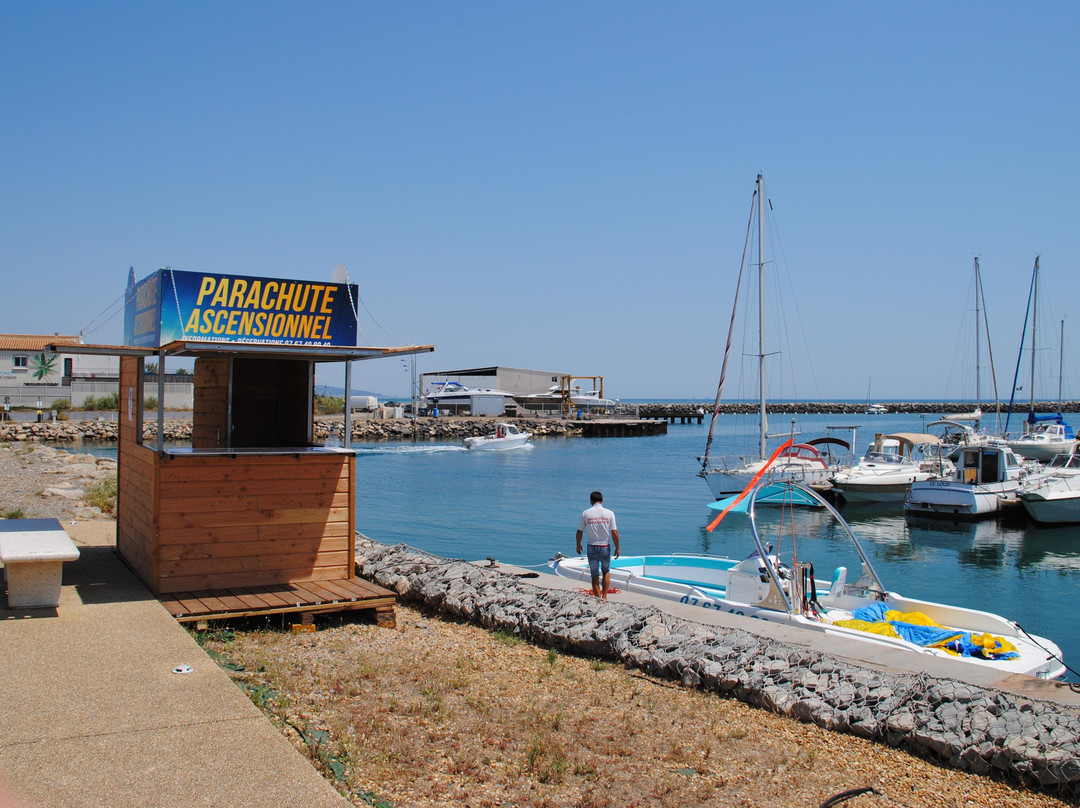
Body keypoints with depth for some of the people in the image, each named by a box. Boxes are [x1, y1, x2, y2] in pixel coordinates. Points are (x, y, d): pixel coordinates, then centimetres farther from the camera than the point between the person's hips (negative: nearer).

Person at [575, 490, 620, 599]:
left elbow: (579, 532, 1)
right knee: (606, 572, 22)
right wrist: (617, 548, 2)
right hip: (605, 547, 0)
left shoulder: (585, 513, -5)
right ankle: (604, 596, 14)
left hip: (592, 547, 0)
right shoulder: (609, 513, -6)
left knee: (595, 576, 9)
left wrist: (578, 545, 17)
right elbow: (614, 533, -9)